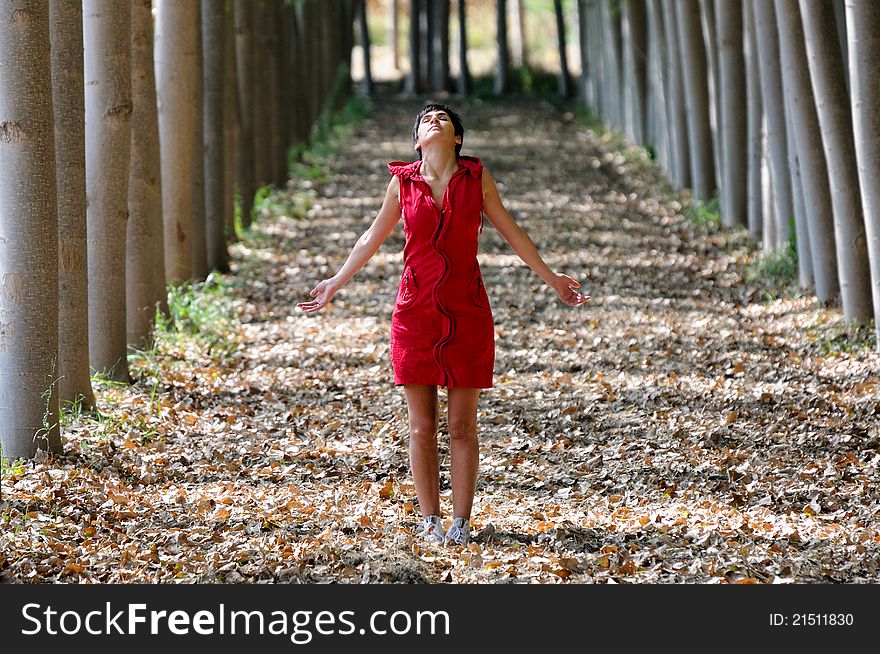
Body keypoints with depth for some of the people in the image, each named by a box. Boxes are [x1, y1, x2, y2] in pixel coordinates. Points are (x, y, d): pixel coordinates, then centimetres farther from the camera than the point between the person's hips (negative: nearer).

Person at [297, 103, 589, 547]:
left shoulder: (476, 176, 0)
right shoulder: (403, 181, 2)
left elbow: (510, 232, 10)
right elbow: (373, 238, 14)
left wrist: (552, 279, 13)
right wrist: (334, 285, 20)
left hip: (466, 314, 0)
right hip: (416, 312, 1)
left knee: (462, 427, 3)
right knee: (421, 426, 3)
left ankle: (461, 523, 10)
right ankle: (430, 521, 12)